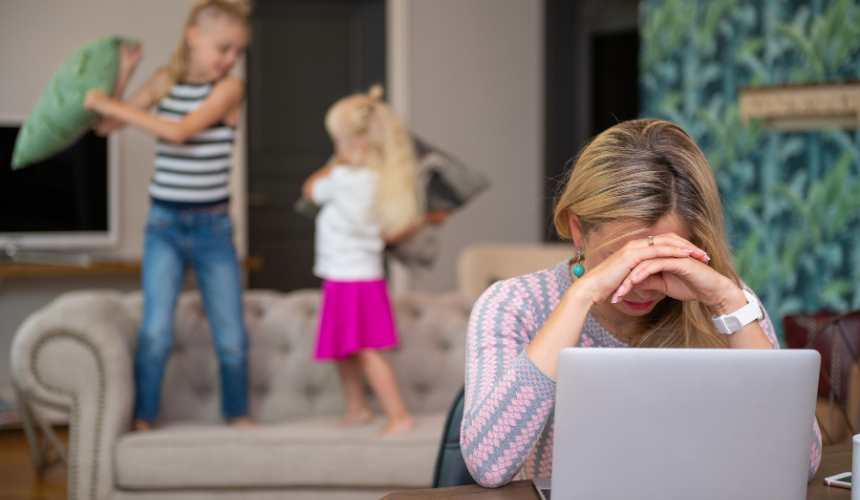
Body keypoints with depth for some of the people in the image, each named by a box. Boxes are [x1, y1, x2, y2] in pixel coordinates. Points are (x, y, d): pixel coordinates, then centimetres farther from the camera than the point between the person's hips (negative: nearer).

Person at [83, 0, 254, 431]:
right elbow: (105, 127, 7)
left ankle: (238, 414, 24)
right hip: (164, 225, 1)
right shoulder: (166, 80, 1)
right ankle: (142, 420, 0)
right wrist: (122, 73, -3)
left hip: (212, 229, -1)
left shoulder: (230, 88, -9)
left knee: (232, 337, 3)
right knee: (157, 331, -11)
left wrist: (111, 105, -21)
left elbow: (179, 132, -24)